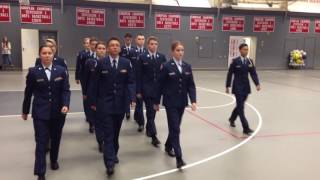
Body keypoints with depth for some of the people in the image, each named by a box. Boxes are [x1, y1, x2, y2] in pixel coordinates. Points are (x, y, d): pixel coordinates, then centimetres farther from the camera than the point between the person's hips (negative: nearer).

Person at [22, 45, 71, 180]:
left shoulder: (61, 70, -1)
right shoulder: (33, 72, -3)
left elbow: (66, 90, -4)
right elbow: (28, 93, 4)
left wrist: (65, 105, -20)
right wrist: (25, 111, 10)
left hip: (58, 112, 2)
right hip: (40, 112, -2)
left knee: (56, 139, 18)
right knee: (41, 142, -3)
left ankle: (54, 160, 42)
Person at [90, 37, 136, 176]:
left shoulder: (126, 63, 2)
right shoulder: (101, 63, -2)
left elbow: (130, 82, 1)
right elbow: (96, 84, 1)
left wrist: (132, 98, -14)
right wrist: (94, 102, 1)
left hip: (120, 103, 2)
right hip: (105, 103, -2)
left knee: (116, 132, 14)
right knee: (108, 133, -5)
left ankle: (113, 155, 33)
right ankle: (110, 162, -5)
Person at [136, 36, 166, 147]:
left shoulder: (162, 57, 5)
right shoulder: (142, 57, -3)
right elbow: (138, 75, -4)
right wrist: (138, 91, -7)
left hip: (158, 88, 3)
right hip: (146, 89, -3)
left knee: (153, 111, 15)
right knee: (150, 111, -4)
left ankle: (148, 129, 36)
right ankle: (154, 136, -4)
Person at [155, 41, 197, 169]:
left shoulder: (187, 67, 5)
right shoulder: (167, 67, -9)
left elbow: (191, 85, 3)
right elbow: (160, 86, -5)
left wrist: (193, 100, -8)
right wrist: (157, 102, -2)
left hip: (182, 102, 5)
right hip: (170, 102, -5)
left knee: (175, 127, 17)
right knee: (175, 128, -8)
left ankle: (168, 146, 40)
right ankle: (179, 158, -7)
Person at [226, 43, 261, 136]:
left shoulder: (250, 61, 4)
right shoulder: (235, 61, -8)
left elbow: (253, 74, 1)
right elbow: (230, 74, -4)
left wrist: (257, 84, -13)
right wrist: (227, 86, -3)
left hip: (246, 86, 5)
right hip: (237, 86, -5)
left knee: (240, 105, 17)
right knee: (241, 107, -8)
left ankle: (232, 119, 42)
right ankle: (246, 128, -8)